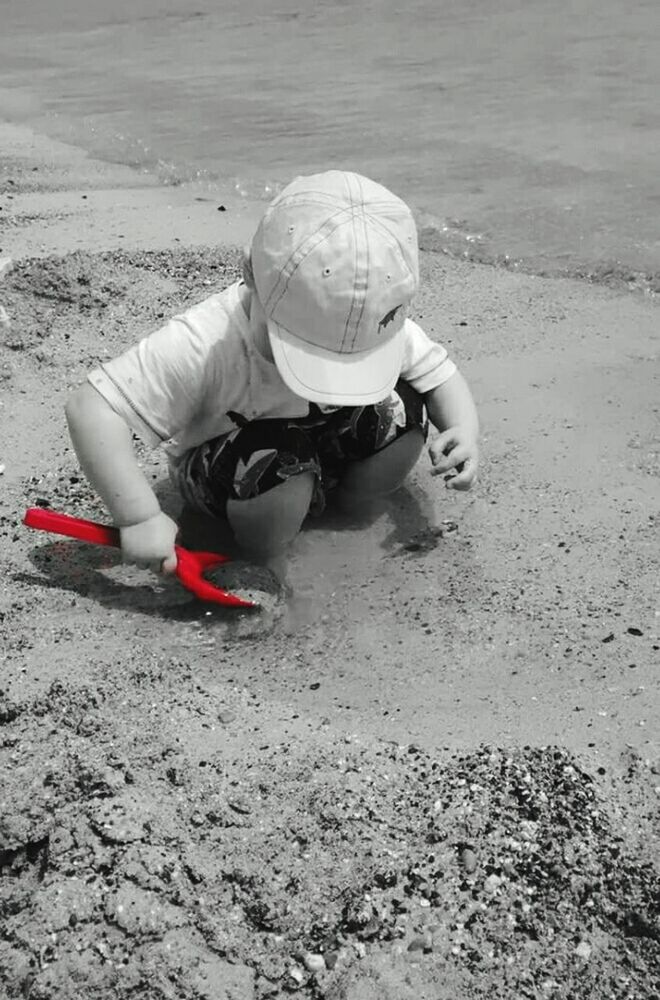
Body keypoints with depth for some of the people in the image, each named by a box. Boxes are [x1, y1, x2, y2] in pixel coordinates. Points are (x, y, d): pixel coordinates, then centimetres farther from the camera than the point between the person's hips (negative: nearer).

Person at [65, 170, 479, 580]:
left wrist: (465, 433, -27)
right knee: (280, 468, -37)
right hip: (224, 468, -4)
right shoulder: (203, 347, -37)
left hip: (331, 441, 4)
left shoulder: (381, 330, -23)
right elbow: (92, 409, -37)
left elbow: (440, 375, -6)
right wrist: (140, 518, -42)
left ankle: (349, 494, 9)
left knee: (405, 409, -20)